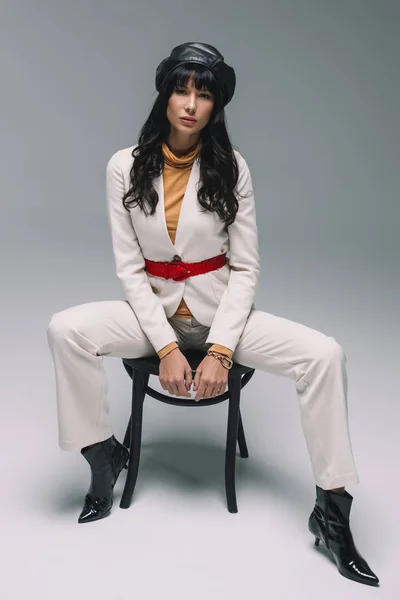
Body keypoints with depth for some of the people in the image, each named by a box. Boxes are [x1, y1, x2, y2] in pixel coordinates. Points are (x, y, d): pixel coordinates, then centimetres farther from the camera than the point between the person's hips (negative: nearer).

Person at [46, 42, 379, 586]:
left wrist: (220, 350, -18)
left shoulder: (231, 167, -5)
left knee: (325, 355, -21)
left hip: (221, 310, 0)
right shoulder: (126, 166, -5)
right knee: (64, 330, -25)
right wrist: (166, 347, -17)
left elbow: (246, 268, -7)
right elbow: (129, 267, -7)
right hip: (154, 310, 1)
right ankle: (105, 458, -3)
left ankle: (332, 512, -7)